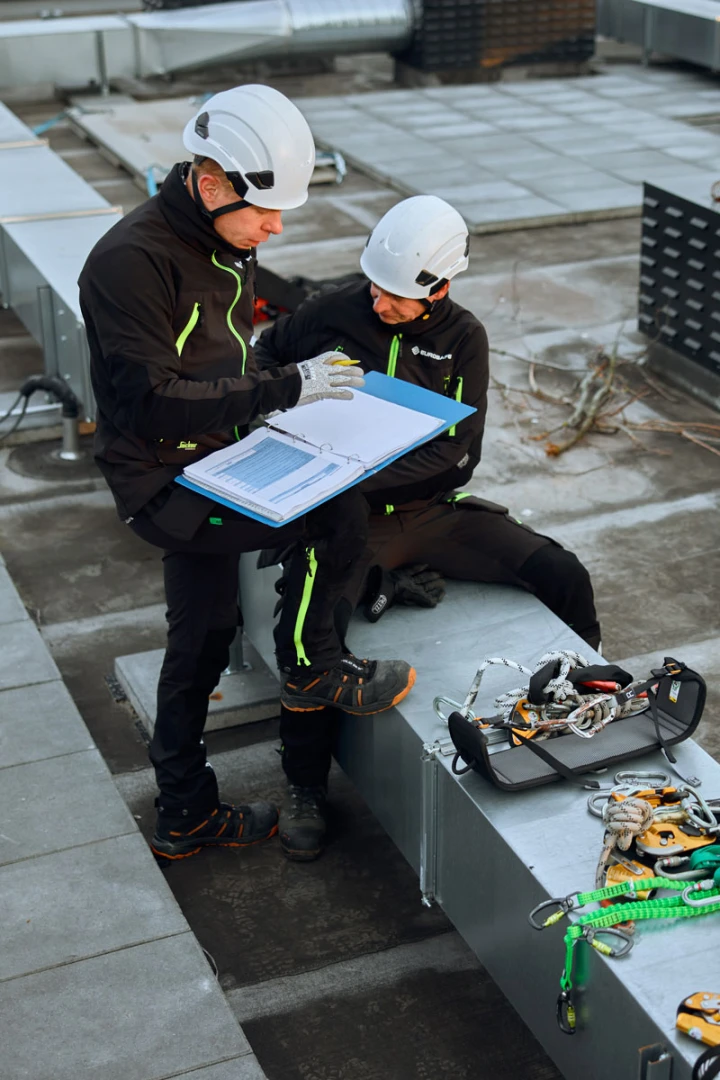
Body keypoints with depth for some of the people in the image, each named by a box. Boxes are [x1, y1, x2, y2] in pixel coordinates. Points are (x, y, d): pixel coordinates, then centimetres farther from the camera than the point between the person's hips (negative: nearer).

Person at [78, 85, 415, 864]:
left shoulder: (227, 244, 7)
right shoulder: (132, 259, -23)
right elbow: (150, 401, -29)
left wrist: (302, 380, 4)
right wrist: (285, 388, -29)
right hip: (163, 485, -10)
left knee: (203, 636, 18)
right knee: (338, 508, -21)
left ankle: (185, 816, 35)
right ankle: (310, 670, 4)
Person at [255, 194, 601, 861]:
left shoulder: (463, 338, -1)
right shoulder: (338, 312, -3)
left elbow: (454, 451, -10)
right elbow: (267, 353, 15)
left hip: (433, 507, 2)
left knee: (564, 576, -12)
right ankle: (307, 791, -7)